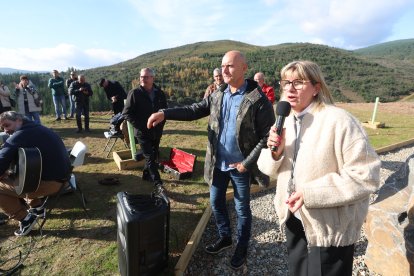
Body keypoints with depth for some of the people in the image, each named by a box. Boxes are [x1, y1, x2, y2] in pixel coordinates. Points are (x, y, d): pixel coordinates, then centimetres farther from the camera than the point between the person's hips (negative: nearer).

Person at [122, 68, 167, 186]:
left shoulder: (159, 93, 3)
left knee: (154, 155, 15)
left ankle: (146, 174, 36)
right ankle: (157, 182, 5)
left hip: (157, 132, 5)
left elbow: (165, 110, 13)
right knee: (150, 157, -2)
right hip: (142, 132, -4)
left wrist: (160, 125, 4)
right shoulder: (134, 93, -10)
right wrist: (139, 126, -14)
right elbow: (126, 113, -10)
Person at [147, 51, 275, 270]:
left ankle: (242, 248, 36)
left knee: (242, 208, 13)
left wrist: (247, 163, -17)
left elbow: (267, 135, -15)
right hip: (217, 163, 6)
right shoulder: (217, 95, 4)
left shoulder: (257, 99, -15)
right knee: (216, 202, 20)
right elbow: (194, 110, 1)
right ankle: (225, 237, 45)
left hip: (240, 165, -5)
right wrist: (164, 113, -14)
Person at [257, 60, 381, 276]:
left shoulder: (338, 121, -21)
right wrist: (275, 152, -18)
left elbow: (366, 175, -23)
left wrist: (310, 194, -27)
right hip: (295, 217, 6)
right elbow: (270, 168, 5)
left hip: (330, 227, -6)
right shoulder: (284, 121, 0)